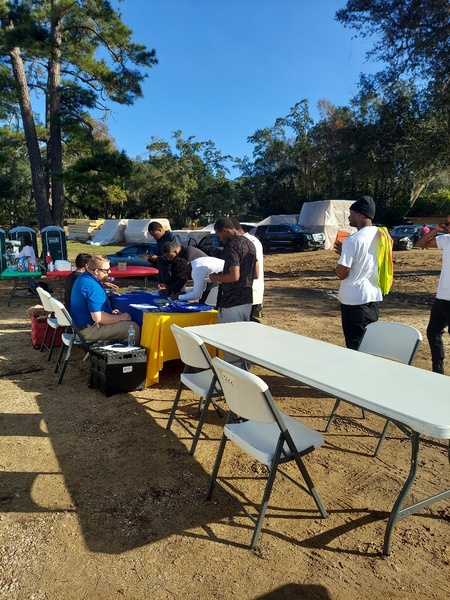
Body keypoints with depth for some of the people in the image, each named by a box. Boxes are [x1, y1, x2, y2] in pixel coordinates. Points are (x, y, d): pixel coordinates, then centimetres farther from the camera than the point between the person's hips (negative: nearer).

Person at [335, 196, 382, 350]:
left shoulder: (353, 240, -17)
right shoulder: (380, 236, 7)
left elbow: (342, 273, -18)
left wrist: (341, 254, -1)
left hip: (354, 300, -8)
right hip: (374, 297, 8)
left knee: (355, 346, 2)